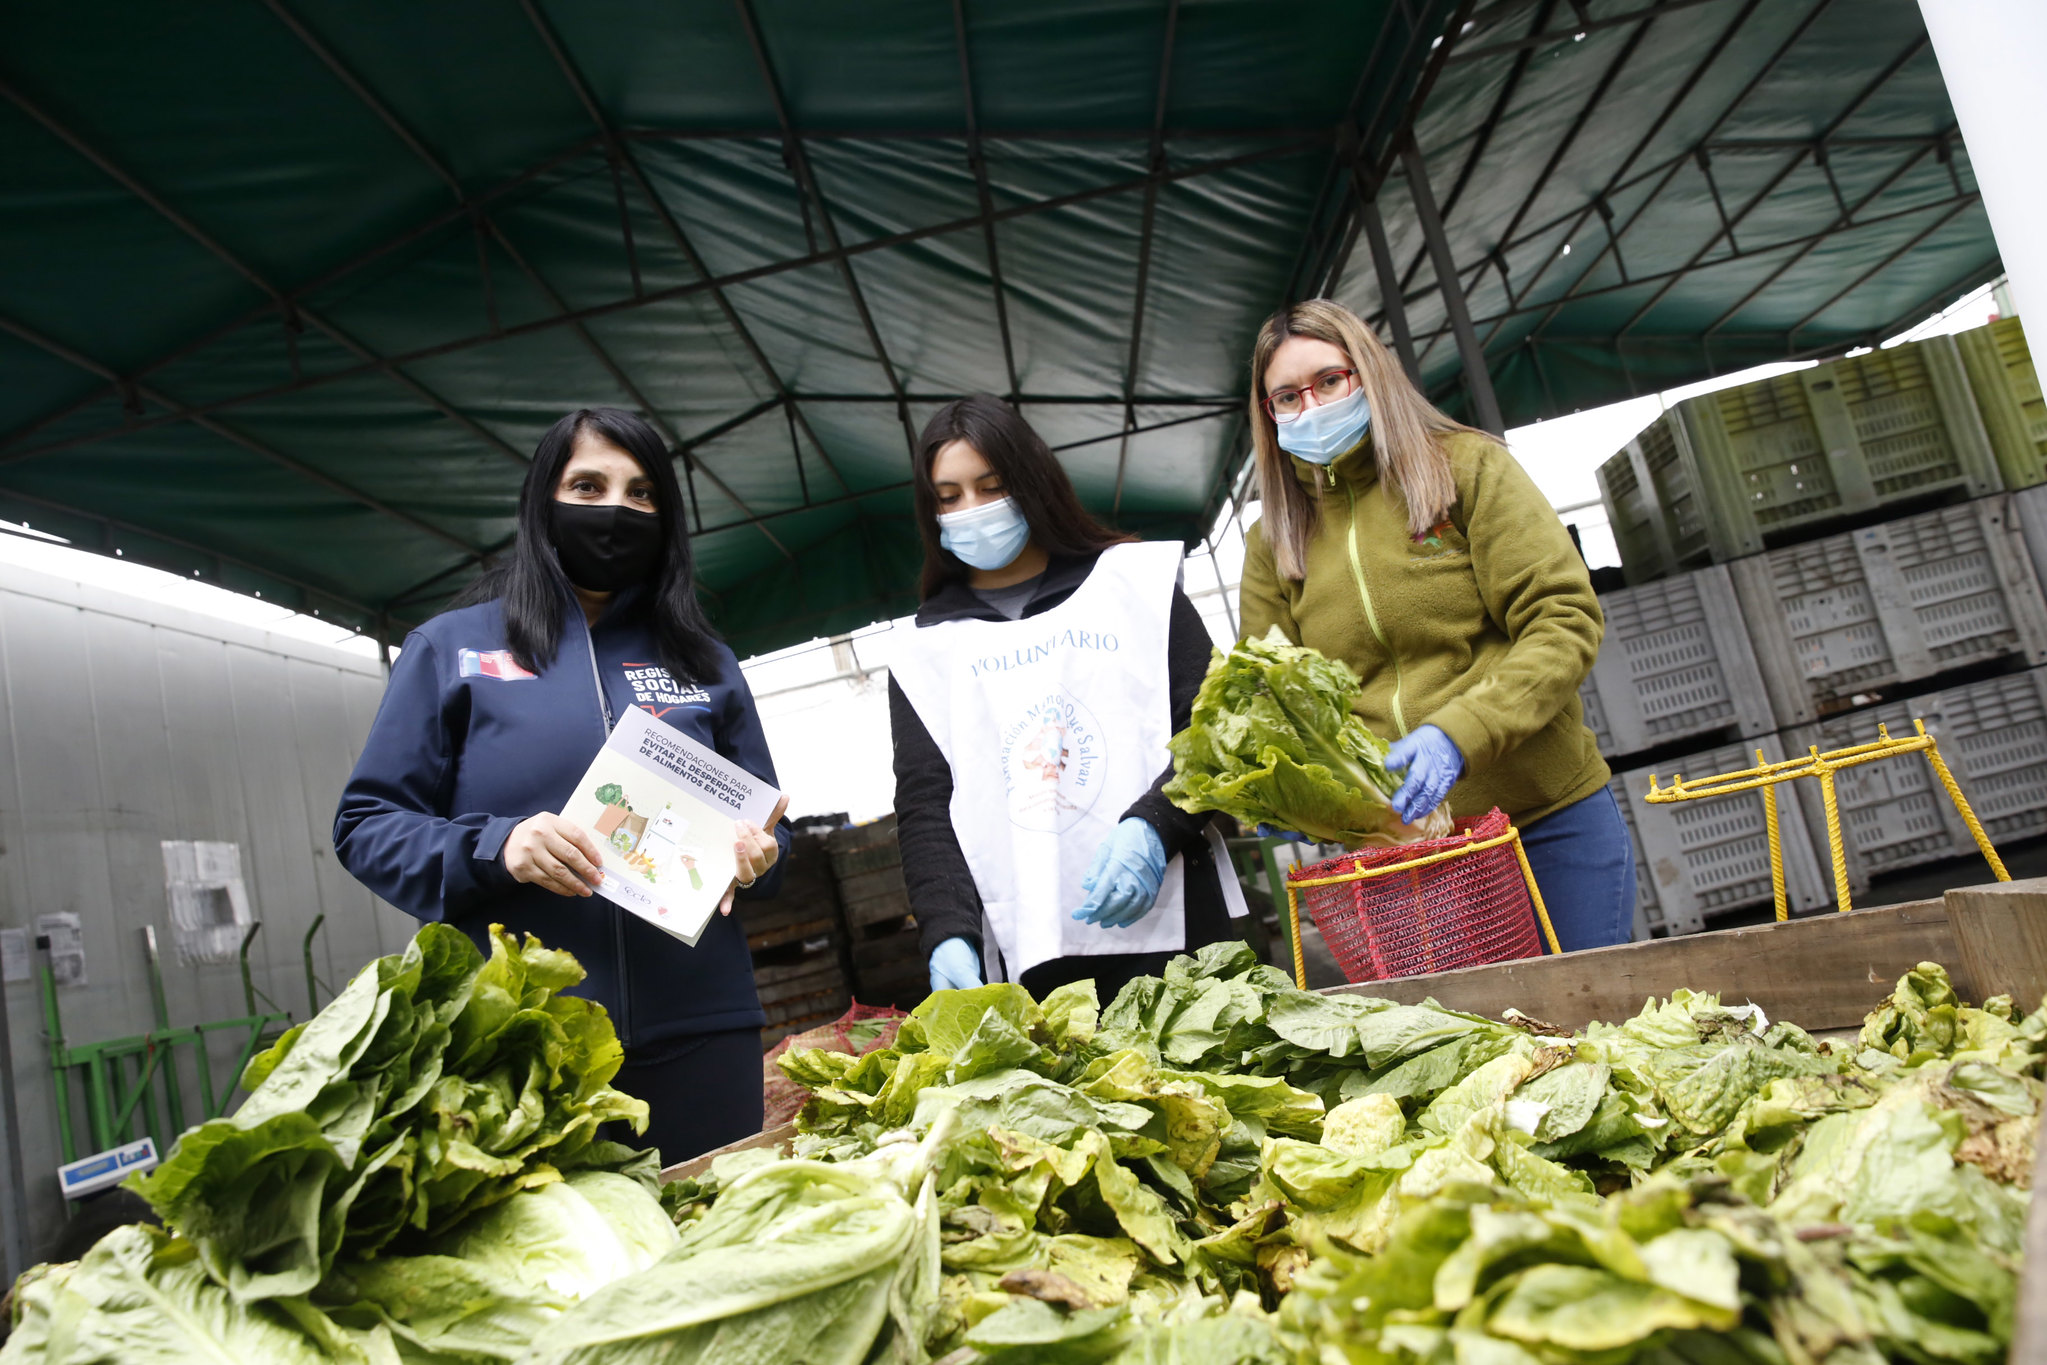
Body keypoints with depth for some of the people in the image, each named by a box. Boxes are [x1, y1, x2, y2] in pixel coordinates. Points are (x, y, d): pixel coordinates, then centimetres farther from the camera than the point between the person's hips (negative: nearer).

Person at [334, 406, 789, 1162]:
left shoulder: (704, 660, 15)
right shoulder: (453, 647, 7)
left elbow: (764, 816, 18)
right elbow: (367, 824, 4)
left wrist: (757, 855, -6)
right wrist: (496, 849, -15)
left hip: (698, 1027, 3)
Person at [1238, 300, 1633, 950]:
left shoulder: (1466, 466, -3)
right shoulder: (1272, 541, 6)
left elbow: (1566, 619, -10)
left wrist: (1460, 732, -25)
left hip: (1550, 821, -2)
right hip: (1395, 844, 2)